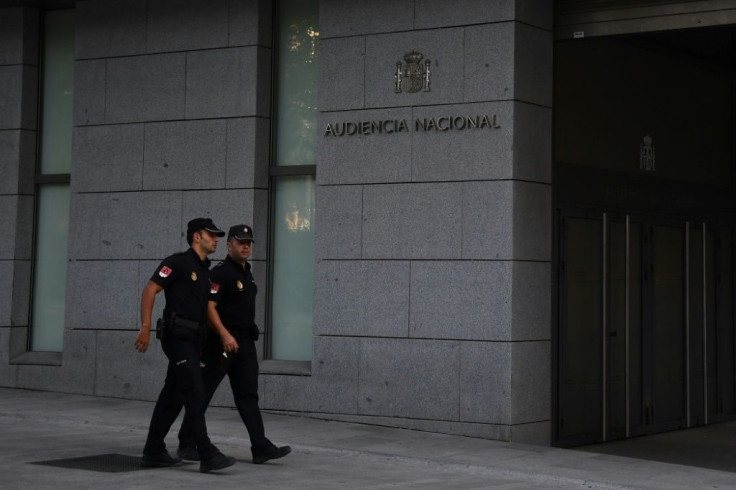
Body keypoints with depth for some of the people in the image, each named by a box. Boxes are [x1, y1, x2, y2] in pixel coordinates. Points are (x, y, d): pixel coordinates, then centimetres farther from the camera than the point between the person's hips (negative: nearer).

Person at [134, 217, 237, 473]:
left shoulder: (205, 271, 17)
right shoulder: (178, 262, -8)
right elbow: (149, 291, -13)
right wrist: (145, 327, -20)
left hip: (192, 340, 9)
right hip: (178, 337, -9)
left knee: (173, 395, 11)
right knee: (195, 393, -13)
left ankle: (153, 452, 18)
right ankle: (207, 456, -15)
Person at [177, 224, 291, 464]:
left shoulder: (246, 273, 17)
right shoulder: (220, 273, -10)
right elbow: (209, 307, -19)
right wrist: (225, 335, -28)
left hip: (245, 342, 8)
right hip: (223, 340, -8)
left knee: (248, 396, 2)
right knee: (203, 393, 0)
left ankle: (261, 447, -4)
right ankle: (186, 444, 10)